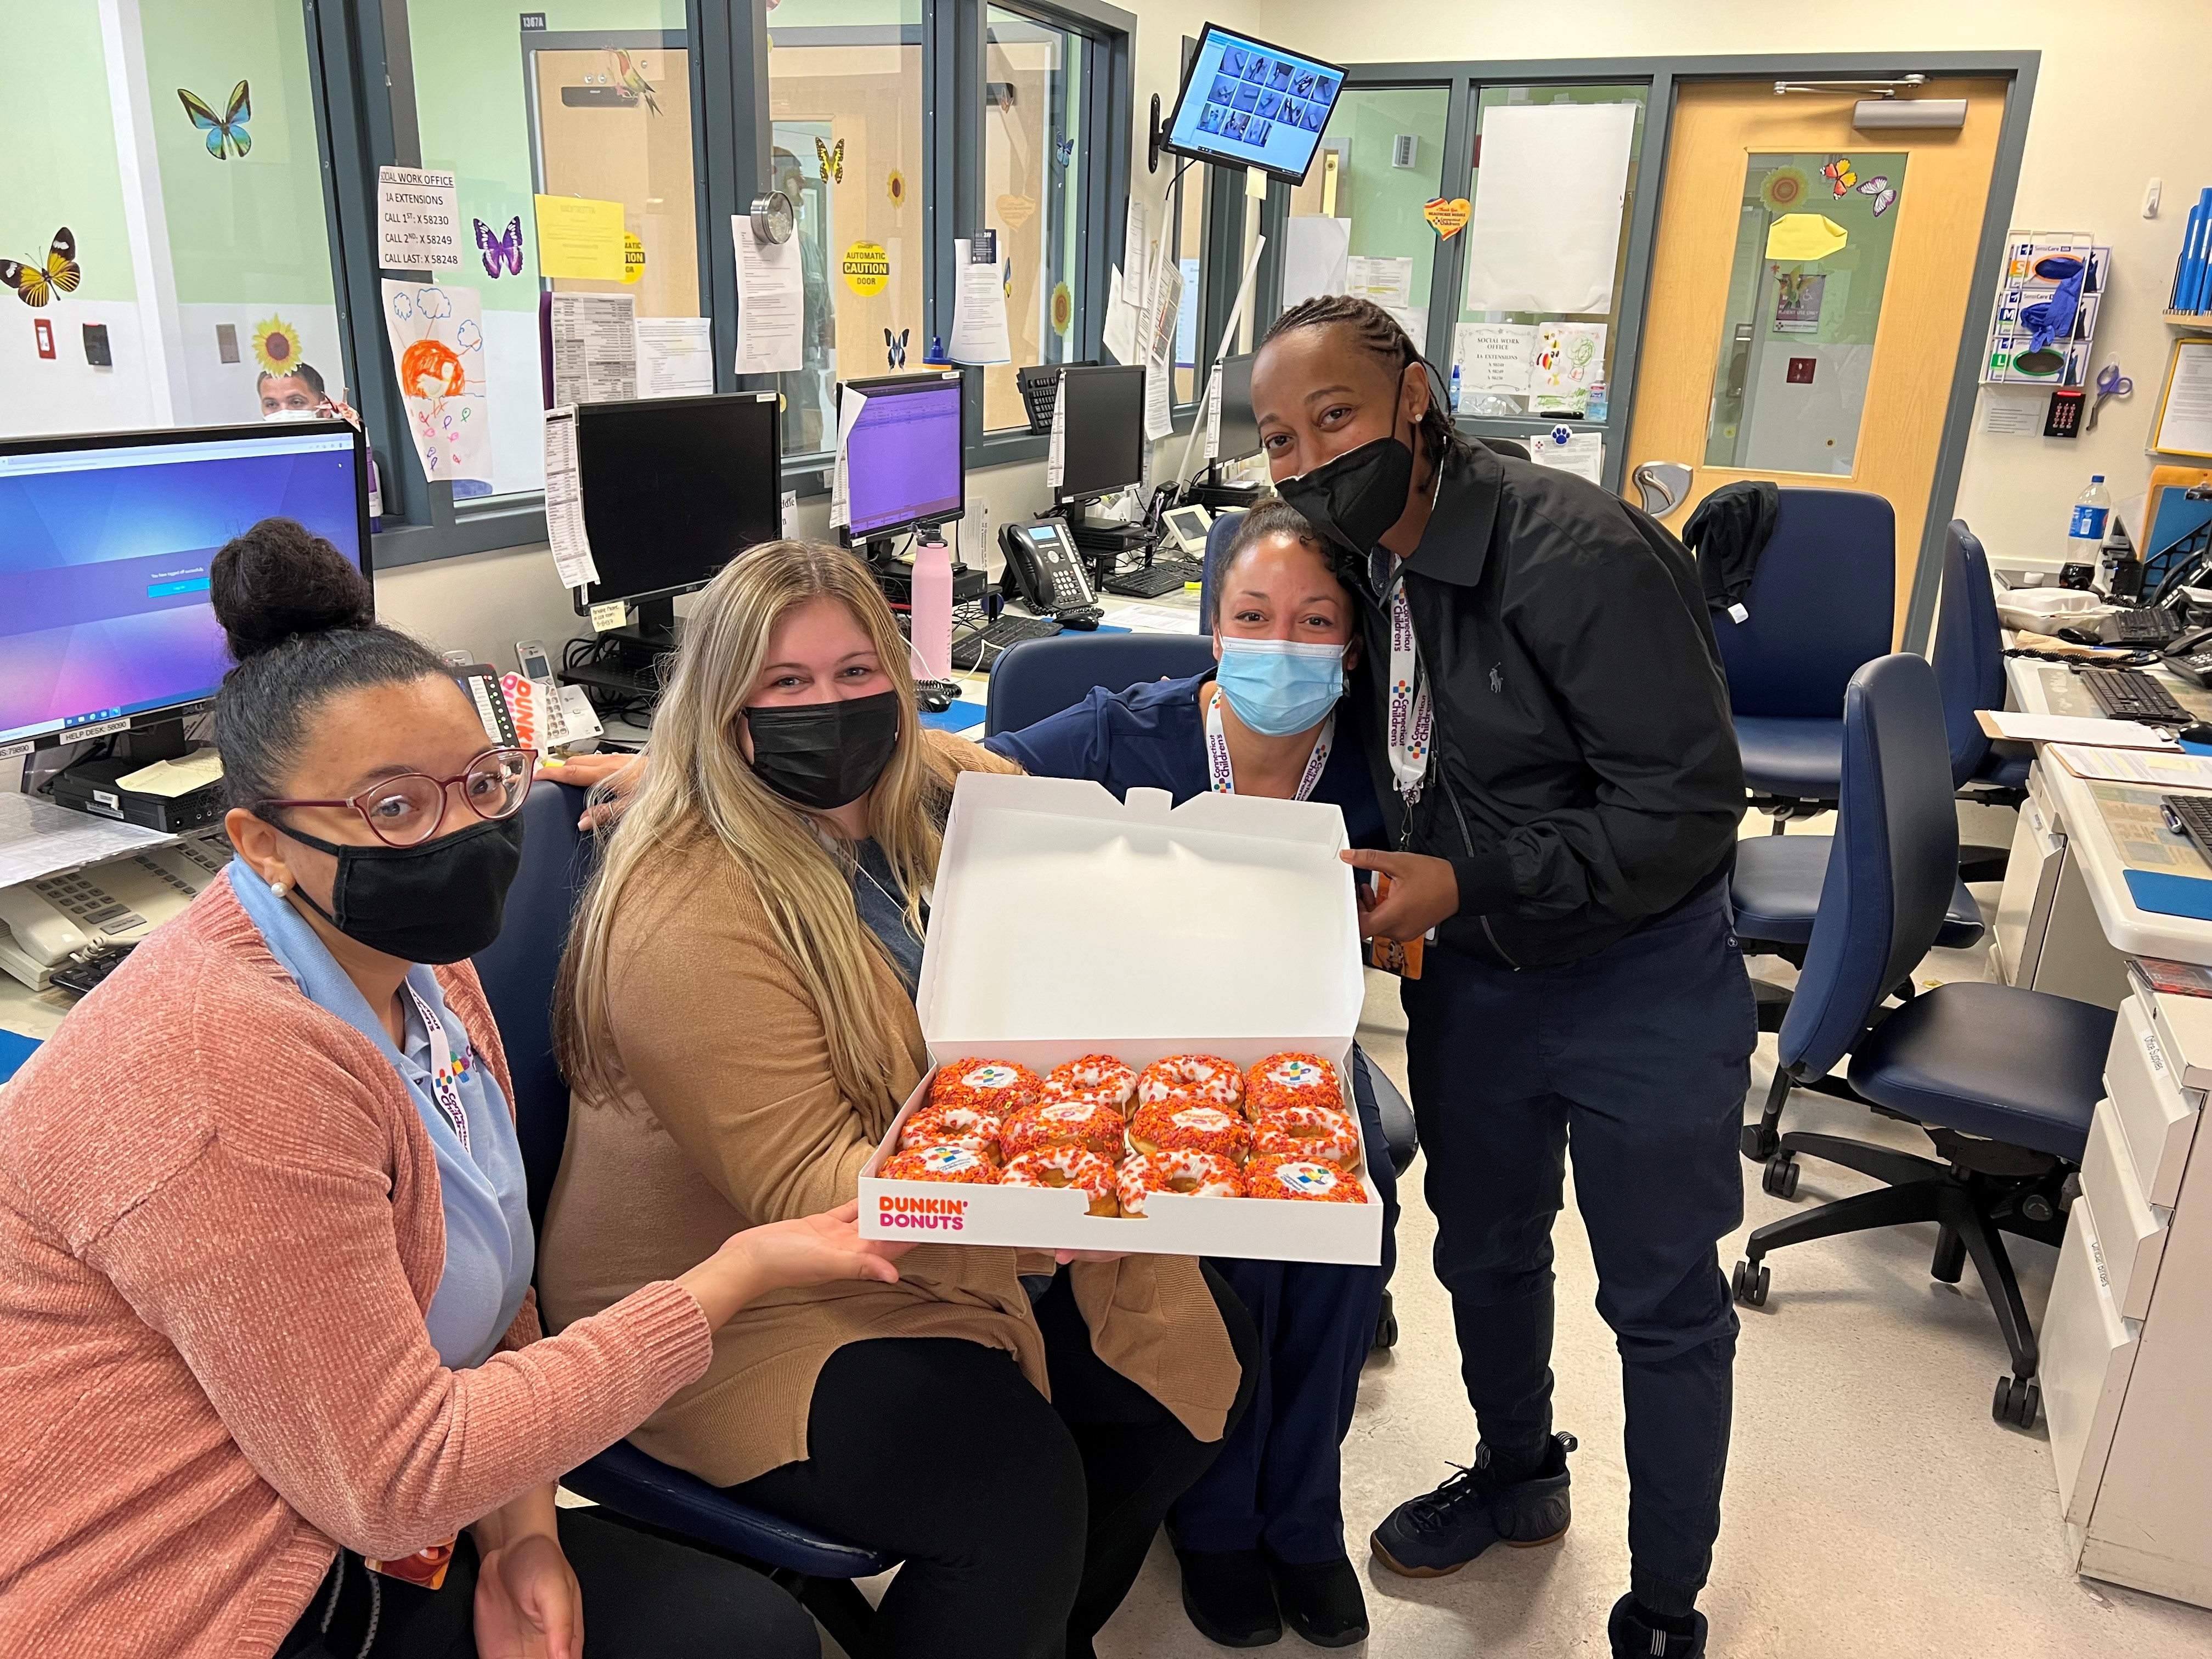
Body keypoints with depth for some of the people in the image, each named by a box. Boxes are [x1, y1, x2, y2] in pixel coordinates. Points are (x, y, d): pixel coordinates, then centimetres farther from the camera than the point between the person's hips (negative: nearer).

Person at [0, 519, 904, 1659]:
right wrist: (733, 1278, -22)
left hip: (349, 1541, 8)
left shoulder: (421, 966, 1)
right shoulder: (224, 1070, -28)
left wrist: (521, 1531, -6)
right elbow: (401, 1482, -25)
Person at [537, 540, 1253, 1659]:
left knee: (1199, 1351, 5)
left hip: (959, 1251, 8)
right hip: (751, 1311, -7)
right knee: (1017, 1492, -24)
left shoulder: (951, 793, -2)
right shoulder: (687, 916, -23)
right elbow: (803, 1193, -25)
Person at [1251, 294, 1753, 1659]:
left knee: (1665, 1306, 12)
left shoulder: (1583, 555, -25)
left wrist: (1468, 883, -28)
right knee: (1485, 1253, 24)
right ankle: (1519, 1477, 51)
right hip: (1472, 977, 7)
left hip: (1642, 989, -6)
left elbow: (1689, 812, -25)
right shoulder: (1352, 565, -2)